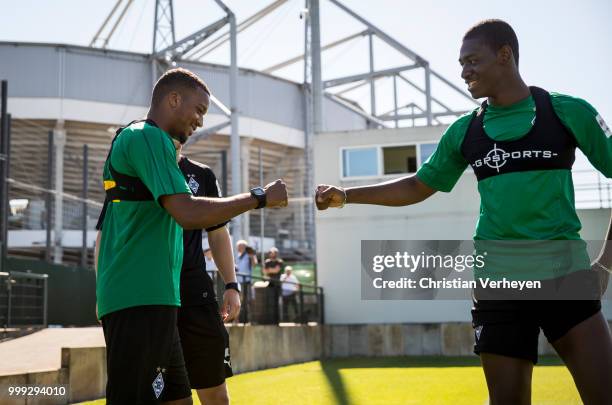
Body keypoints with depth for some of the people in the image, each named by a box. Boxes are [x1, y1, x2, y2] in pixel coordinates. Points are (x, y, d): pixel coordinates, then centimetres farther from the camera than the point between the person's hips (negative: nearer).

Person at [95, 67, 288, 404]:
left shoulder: (129, 140, 21)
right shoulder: (148, 138, -9)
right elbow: (188, 214, -22)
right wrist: (260, 197, -11)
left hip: (141, 298, 10)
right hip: (142, 300, -10)